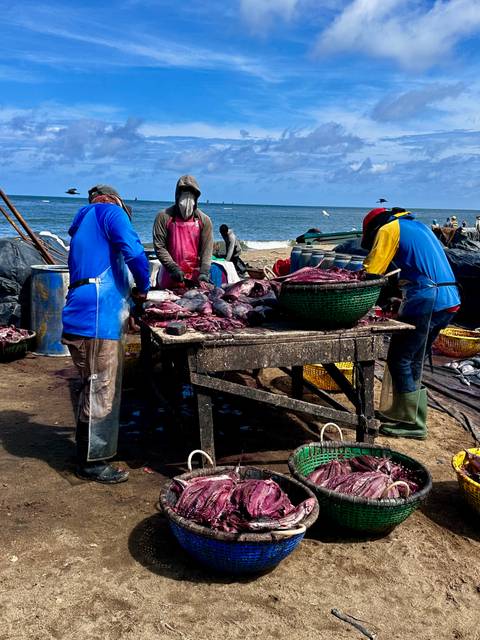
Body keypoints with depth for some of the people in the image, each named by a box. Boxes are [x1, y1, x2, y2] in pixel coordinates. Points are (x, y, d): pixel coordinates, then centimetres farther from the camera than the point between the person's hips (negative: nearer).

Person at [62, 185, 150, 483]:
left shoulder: (83, 224, 28)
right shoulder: (110, 212, 0)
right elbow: (134, 251, -16)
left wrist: (128, 292, 28)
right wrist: (143, 287, -1)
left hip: (84, 318, 10)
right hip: (97, 318, -10)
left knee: (97, 390, 19)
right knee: (101, 392, -2)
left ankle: (88, 451, 31)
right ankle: (93, 462, 8)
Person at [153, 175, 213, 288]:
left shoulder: (204, 220, 2)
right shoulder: (164, 217, -3)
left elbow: (207, 249, -4)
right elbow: (159, 246, -7)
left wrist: (204, 272, -16)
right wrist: (173, 268, -16)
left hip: (195, 277, 1)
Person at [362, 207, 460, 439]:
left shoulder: (388, 229, 0)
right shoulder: (417, 226, 25)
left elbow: (370, 270, -3)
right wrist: (401, 295, 25)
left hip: (426, 302, -9)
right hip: (450, 300, 9)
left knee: (399, 360, -1)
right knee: (413, 361, 17)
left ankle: (413, 424, 4)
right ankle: (400, 412, 26)